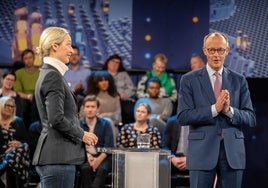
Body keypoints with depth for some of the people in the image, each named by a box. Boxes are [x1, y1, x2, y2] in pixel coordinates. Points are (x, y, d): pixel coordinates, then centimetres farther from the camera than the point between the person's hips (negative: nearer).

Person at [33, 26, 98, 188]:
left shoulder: (48, 74, 18)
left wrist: (80, 134, 13)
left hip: (51, 157, 10)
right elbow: (57, 119, -20)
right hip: (57, 158, -10)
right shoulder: (53, 76, -12)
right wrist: (82, 135, -7)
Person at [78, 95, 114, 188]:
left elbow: (109, 146, 1)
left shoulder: (105, 124, 10)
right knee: (86, 169, -34)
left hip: (103, 157, 0)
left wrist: (99, 159, -17)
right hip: (85, 159, 0)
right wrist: (88, 156, -18)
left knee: (101, 169, -34)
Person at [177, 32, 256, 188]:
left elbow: (251, 118, 5)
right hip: (202, 151, -2)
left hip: (233, 152, 2)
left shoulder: (239, 81, 9)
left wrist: (229, 110, -14)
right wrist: (214, 109, -17)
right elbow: (183, 117, -6)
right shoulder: (189, 80, 3)